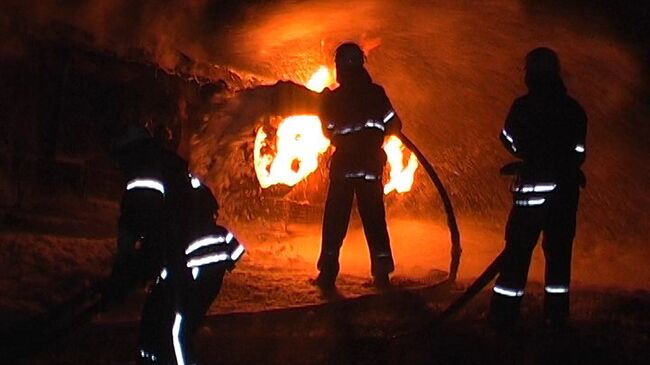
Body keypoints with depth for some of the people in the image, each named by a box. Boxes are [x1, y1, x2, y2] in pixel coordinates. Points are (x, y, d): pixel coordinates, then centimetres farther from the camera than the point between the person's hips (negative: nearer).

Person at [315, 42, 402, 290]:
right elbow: (394, 125, 0)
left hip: (342, 165, 0)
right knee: (374, 219, 8)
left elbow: (328, 132, 8)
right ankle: (381, 272, 5)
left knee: (335, 222, 6)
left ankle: (328, 273, 4)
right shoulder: (375, 93, -3)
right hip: (371, 165, 1)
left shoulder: (331, 99, -2)